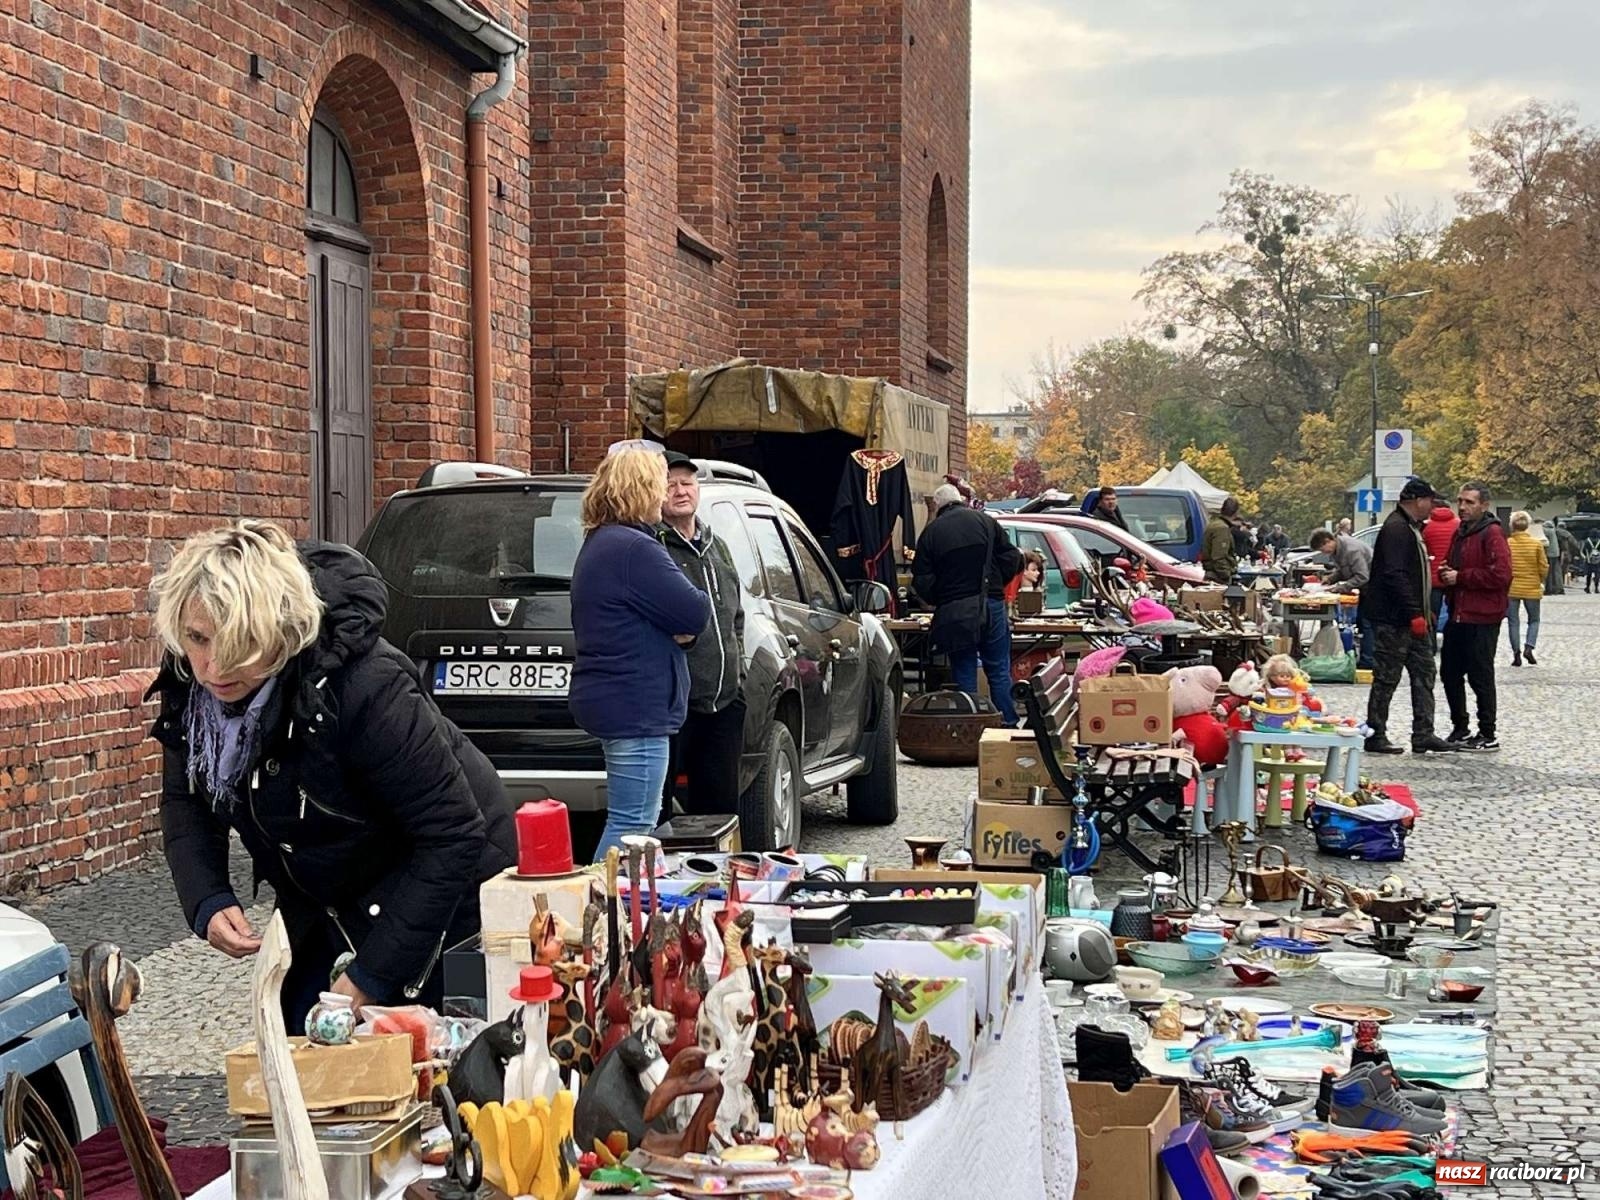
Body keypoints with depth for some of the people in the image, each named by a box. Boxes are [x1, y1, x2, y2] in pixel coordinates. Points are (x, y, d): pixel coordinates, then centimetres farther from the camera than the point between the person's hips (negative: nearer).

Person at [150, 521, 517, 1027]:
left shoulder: (363, 686, -35)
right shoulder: (190, 681, -15)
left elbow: (452, 836, -30)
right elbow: (184, 801, 2)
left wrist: (373, 976, -29)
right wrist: (207, 903, -17)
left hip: (442, 887, -6)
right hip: (327, 904, 7)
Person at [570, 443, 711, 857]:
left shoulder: (598, 543, 16)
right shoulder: (635, 549, -19)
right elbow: (695, 613, -19)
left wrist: (679, 627, -1)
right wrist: (684, 625, 5)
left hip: (611, 697, 11)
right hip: (635, 707, -11)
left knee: (634, 820, 18)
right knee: (631, 824, -7)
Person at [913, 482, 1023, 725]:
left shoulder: (931, 532, 1)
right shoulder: (986, 521, 5)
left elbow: (922, 580, -3)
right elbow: (1012, 558, 1)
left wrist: (938, 601, 12)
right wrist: (994, 586, 12)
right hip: (992, 605, 1)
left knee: (964, 675, 6)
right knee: (999, 672, 8)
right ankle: (1009, 725, 8)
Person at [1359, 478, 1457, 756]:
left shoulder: (1410, 528, 18)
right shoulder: (1396, 528, -16)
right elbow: (1394, 575, -24)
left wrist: (1420, 613, 19)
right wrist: (1415, 613, -25)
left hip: (1411, 618, 11)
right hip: (1394, 618, -11)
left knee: (1424, 673, 9)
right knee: (1387, 678, -4)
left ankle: (1424, 734, 11)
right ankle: (1375, 736, 3)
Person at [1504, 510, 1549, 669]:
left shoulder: (1506, 543, -9)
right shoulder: (1536, 543, -7)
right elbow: (1543, 567, -3)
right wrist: (1541, 581, 16)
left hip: (1511, 589, 0)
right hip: (1531, 589, 0)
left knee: (1514, 621, 9)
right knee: (1534, 620, 15)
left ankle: (1516, 653, 6)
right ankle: (1529, 647, -3)